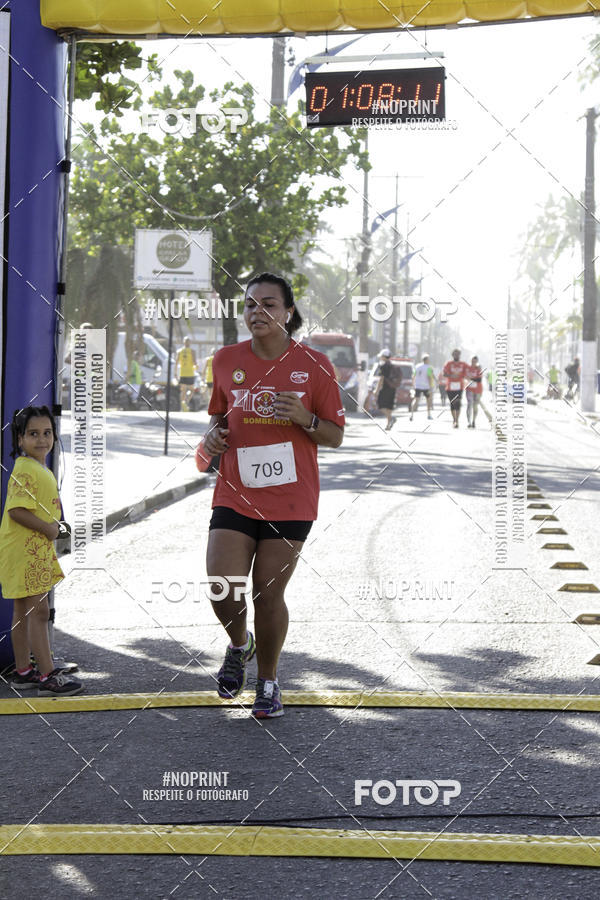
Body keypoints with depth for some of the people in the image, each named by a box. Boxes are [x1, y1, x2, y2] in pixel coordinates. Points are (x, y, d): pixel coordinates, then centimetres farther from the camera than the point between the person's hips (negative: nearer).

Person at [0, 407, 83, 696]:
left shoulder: (42, 470, 15)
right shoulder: (25, 470, -18)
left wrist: (51, 526, 10)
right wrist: (48, 528, -18)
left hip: (36, 549, 10)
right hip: (24, 550, -10)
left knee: (24, 611, 15)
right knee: (38, 611, -9)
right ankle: (48, 676, -7)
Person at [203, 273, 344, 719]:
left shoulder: (314, 365, -2)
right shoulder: (227, 360, 5)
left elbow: (335, 435, 2)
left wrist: (305, 419, -18)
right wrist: (213, 433, -2)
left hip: (289, 501, -2)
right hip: (234, 495, 2)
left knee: (269, 595, 1)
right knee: (222, 589, -11)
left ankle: (268, 679, 23)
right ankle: (239, 644, 23)